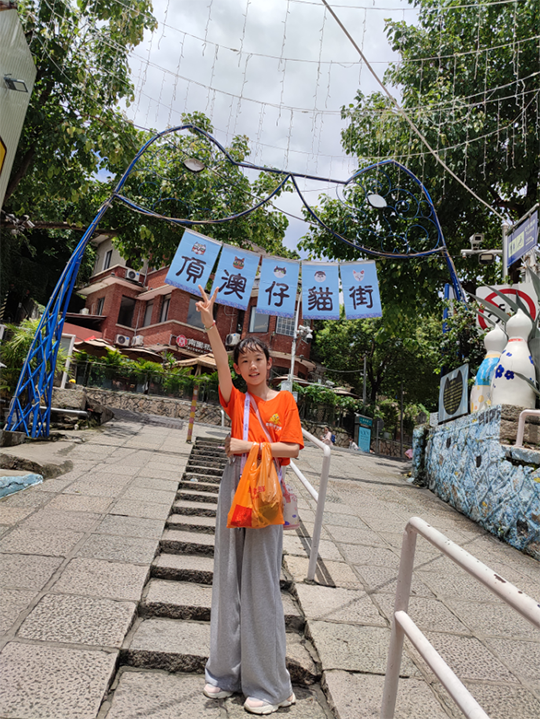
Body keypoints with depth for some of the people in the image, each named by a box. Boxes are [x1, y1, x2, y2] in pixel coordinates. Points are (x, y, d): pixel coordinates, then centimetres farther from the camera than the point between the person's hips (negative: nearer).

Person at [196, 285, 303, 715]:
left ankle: (267, 684, 20)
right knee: (230, 576, 10)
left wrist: (249, 446, -13)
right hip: (234, 488, 3)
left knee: (261, 581, 3)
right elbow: (221, 361, -11)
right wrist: (210, 323, -24)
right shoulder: (236, 400, 6)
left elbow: (292, 448, -5)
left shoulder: (285, 401, 2)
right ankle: (227, 672, 28)